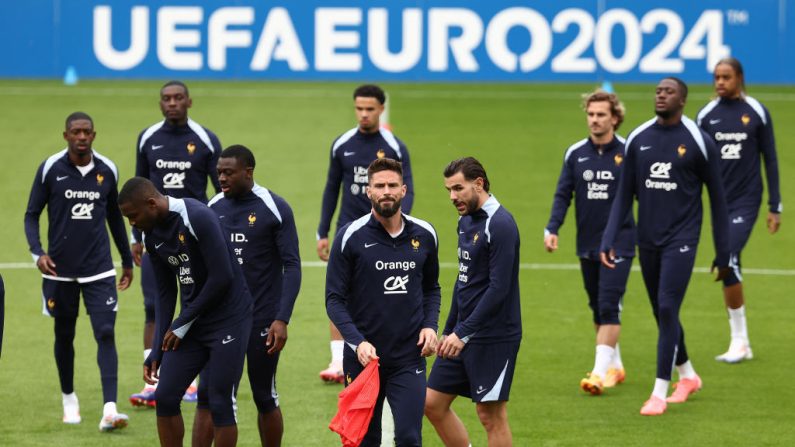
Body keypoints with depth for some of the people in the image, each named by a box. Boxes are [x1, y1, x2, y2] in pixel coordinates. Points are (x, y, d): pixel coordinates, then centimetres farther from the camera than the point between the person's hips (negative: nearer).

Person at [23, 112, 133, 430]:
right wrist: (38, 252, -16)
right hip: (60, 269, 0)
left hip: (98, 269, 1)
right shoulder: (50, 169, -6)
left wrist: (127, 260, 19)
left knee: (106, 334, -11)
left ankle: (109, 409, -18)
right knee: (64, 335, 12)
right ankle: (69, 399, 32)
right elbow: (32, 215, 0)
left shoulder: (107, 171, 1)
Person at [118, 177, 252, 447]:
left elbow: (222, 277, -20)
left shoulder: (198, 218, -19)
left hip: (227, 320, -7)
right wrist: (156, 353, 6)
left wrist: (183, 323, -11)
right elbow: (165, 293, 12)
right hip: (191, 323, 7)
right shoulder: (152, 235, 5)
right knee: (165, 397, 2)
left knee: (220, 404, -5)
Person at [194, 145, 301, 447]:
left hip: (262, 320, -4)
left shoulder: (274, 209, -8)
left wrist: (282, 319, -17)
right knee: (207, 396, -1)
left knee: (265, 398, 6)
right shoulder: (213, 209, 6)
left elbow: (292, 266, -9)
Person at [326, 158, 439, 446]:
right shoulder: (350, 236, -6)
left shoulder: (424, 235, 4)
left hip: (409, 358, 1)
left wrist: (430, 325, 2)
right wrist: (357, 342, -17)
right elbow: (334, 299, -5)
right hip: (363, 357, -1)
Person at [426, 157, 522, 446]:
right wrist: (449, 330, 19)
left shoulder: (499, 225, -16)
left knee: (491, 416, -3)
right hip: (463, 335, 9)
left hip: (494, 337, -9)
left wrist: (463, 333, -22)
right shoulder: (466, 222, 12)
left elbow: (499, 289, -22)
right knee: (433, 403, 9)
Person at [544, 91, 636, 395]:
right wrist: (552, 229, -7)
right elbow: (563, 194, 5)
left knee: (608, 307, -13)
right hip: (587, 244, 4)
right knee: (597, 309, 11)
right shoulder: (576, 153, 4)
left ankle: (600, 372, -14)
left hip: (619, 242, -4)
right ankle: (615, 366, 24)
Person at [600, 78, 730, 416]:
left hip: (681, 239, -5)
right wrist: (608, 239, -1)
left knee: (667, 309, -14)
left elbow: (717, 199, 0)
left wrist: (723, 254, 1)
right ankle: (687, 376, 34)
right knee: (662, 314, 13)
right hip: (648, 240, 5)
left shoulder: (698, 143, -6)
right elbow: (624, 195, 10)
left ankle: (659, 393, -11)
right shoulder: (638, 140, 5)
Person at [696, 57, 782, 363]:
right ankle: (741, 343, 11)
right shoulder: (706, 115, 5)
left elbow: (770, 160, 3)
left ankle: (739, 341, -9)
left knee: (728, 262, -18)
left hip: (746, 200, -3)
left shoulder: (757, 113, -1)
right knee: (729, 269, 4)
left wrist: (775, 206, 1)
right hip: (719, 201, 3)